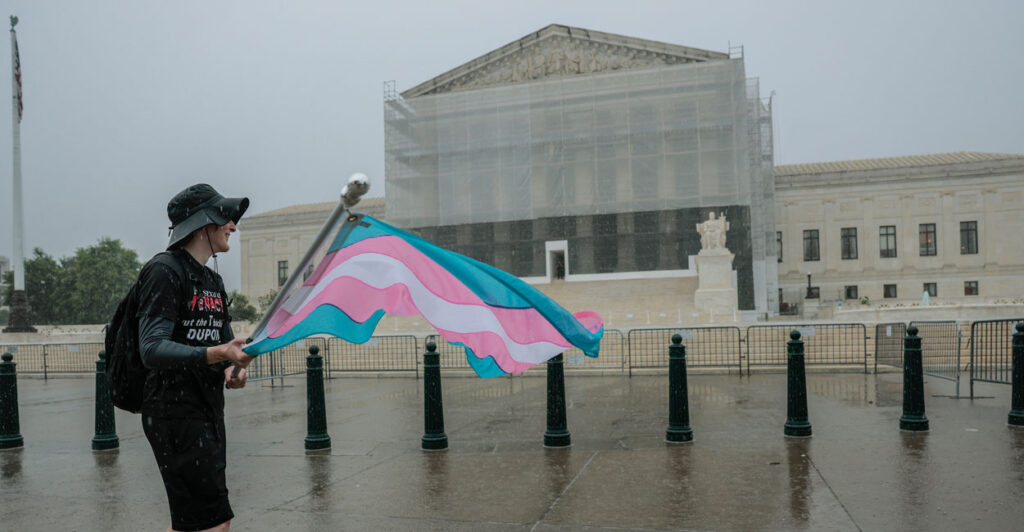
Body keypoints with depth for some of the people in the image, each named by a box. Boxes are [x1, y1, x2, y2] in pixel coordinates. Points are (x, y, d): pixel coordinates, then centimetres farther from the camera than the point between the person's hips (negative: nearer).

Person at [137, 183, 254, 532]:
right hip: (174, 411, -9)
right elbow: (152, 349, -22)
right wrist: (216, 353, -34)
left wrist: (232, 369, -1)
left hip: (209, 411, 9)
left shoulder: (213, 281, 16)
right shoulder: (164, 271, -12)